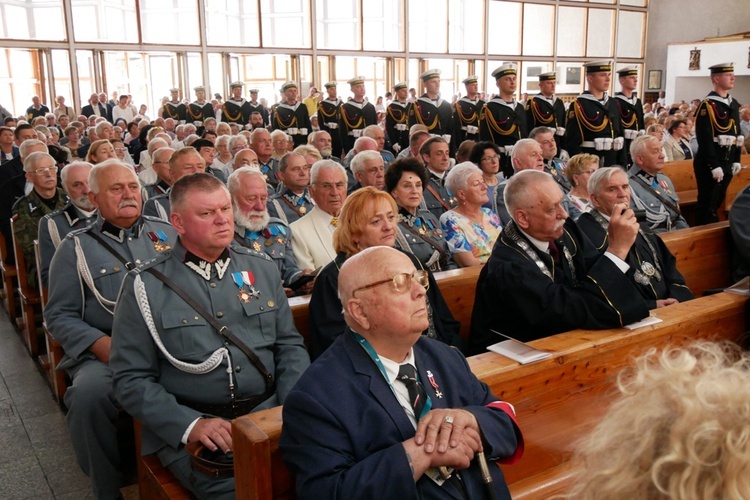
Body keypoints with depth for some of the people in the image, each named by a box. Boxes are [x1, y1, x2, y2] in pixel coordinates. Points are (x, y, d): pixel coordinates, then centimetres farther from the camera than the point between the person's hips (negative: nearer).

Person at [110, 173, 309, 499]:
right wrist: (189, 424, -16)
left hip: (268, 411, 4)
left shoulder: (261, 268, 10)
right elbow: (131, 378, -3)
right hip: (188, 427, -3)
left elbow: (289, 345, 12)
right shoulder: (145, 286, -1)